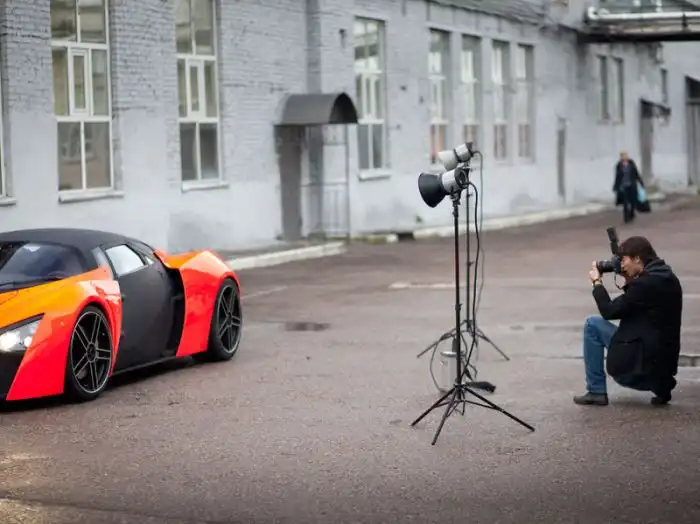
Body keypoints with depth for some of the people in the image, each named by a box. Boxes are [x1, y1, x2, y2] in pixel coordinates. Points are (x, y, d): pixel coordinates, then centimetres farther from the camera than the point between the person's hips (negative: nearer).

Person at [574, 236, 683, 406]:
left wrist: (597, 282, 0)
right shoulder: (666, 277, 9)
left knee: (593, 324, -2)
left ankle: (596, 392, 2)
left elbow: (609, 312, -13)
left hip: (643, 363, -9)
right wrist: (630, 282, 11)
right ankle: (661, 385, 13)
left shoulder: (646, 283, -20)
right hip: (664, 360, 9)